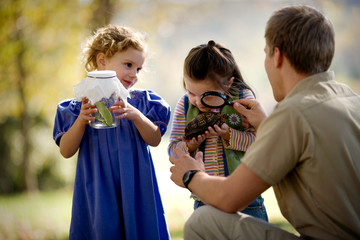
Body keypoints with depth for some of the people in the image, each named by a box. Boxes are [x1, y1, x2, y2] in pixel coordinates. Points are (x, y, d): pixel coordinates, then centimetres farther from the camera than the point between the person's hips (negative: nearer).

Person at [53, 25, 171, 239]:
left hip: (135, 189, 2)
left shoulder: (141, 101, 5)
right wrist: (81, 120, -17)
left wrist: (136, 115, -19)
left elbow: (155, 140, -4)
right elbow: (66, 151, -3)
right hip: (98, 191, -1)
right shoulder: (81, 106, 1)